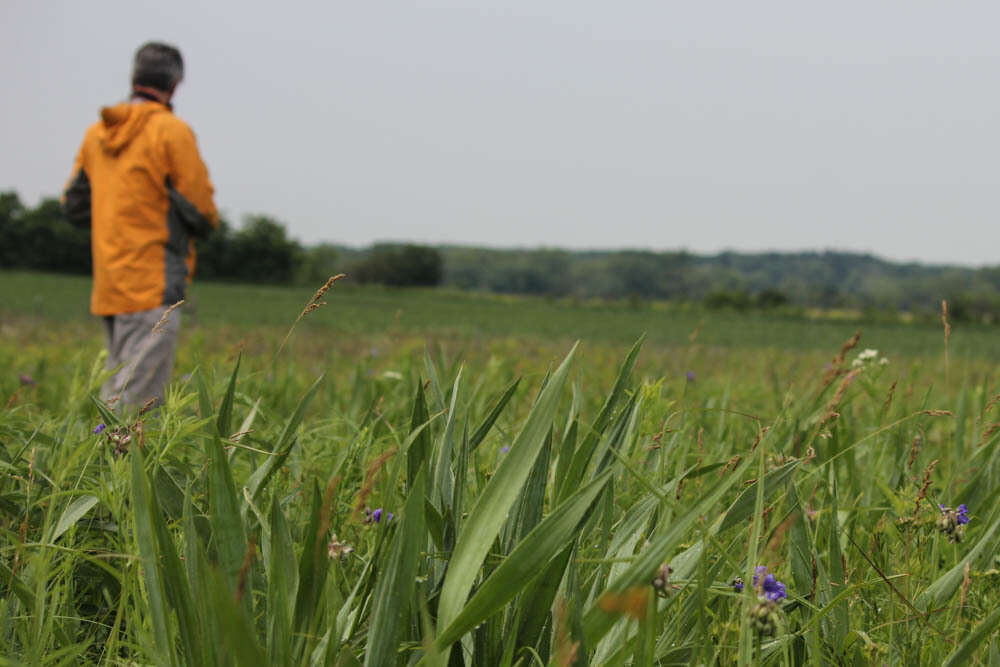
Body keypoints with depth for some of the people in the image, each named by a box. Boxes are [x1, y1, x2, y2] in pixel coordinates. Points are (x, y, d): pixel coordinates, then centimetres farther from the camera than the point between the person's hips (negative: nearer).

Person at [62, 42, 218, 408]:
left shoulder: (97, 134, 12)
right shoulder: (172, 131, -8)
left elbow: (75, 205, 17)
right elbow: (201, 211, -10)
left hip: (108, 285, 7)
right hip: (155, 285, -7)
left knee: (117, 385, 14)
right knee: (139, 395, -9)